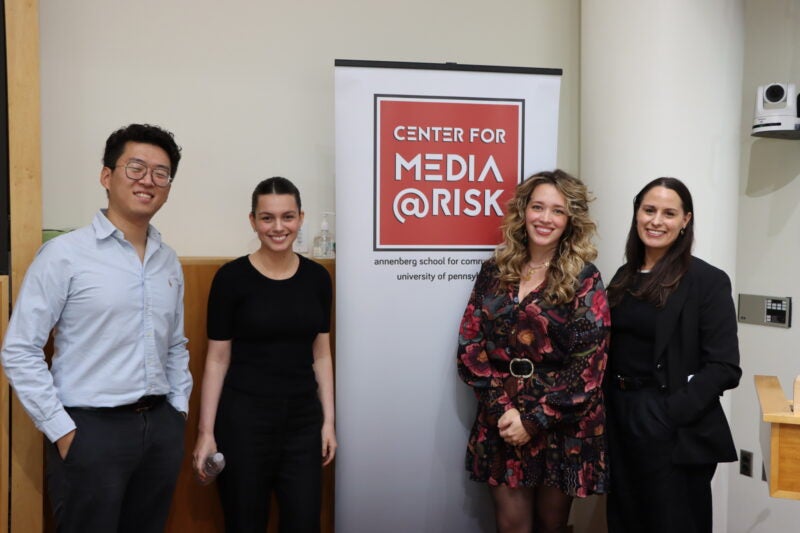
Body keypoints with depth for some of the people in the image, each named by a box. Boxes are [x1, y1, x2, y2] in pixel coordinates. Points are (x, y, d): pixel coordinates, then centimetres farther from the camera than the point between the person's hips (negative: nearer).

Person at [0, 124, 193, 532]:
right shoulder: (64, 254, -8)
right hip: (91, 430, -5)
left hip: (161, 427, 5)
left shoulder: (169, 262, 9)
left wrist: (179, 409, 9)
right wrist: (62, 431, -11)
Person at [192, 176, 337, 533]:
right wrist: (206, 431, -6)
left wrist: (328, 420, 5)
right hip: (244, 417, -3)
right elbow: (217, 359, -5)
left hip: (303, 417, 3)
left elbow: (321, 354, 8)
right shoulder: (232, 277, -8)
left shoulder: (317, 277, 3)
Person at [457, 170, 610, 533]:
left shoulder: (584, 279, -4)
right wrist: (501, 407, -10)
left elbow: (589, 361, -10)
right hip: (501, 422, 2)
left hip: (562, 426, -2)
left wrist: (535, 419, -13)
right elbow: (469, 345, 1)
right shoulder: (494, 271, 4)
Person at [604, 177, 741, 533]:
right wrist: (607, 409, 0)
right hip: (621, 423, 6)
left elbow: (723, 367, -15)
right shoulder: (625, 276, 8)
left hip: (674, 432, -5)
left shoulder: (708, 281, -9)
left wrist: (669, 415, -21)